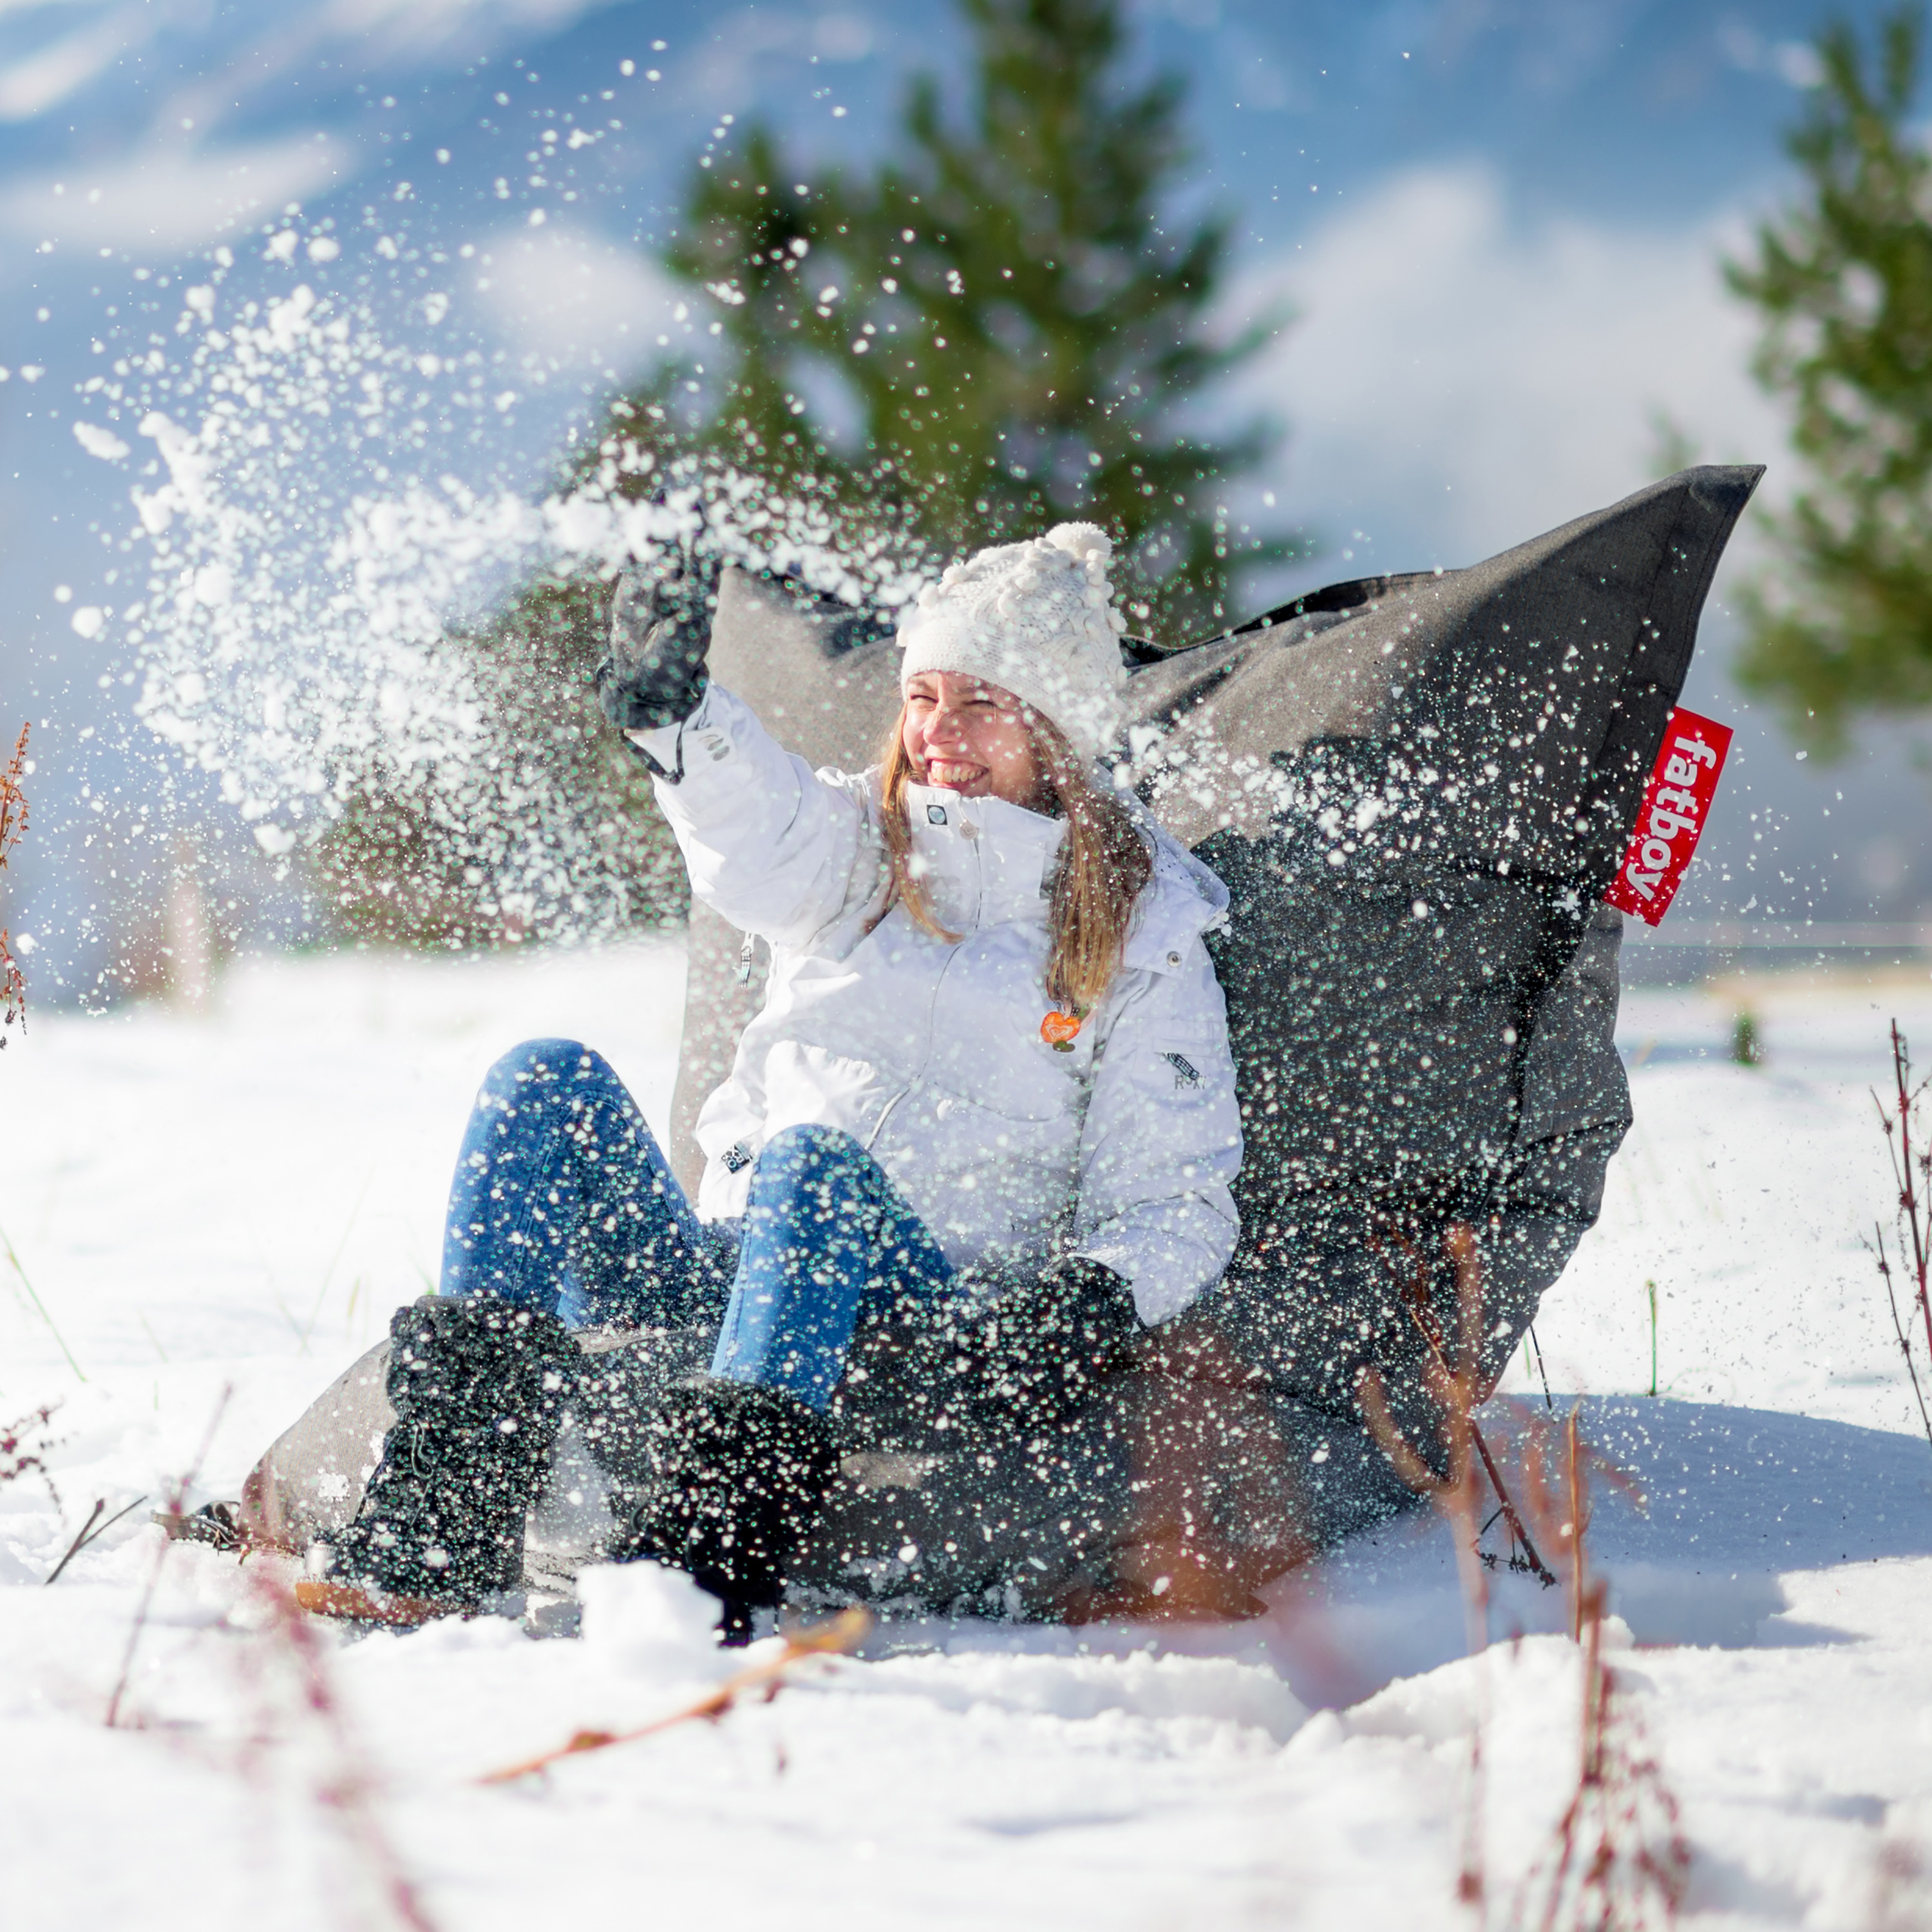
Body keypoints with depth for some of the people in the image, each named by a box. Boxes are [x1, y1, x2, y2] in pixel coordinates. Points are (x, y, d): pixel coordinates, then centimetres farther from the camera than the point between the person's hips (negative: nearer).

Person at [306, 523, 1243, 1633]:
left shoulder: (1143, 932, 9)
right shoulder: (860, 850, 14)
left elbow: (1181, 1199, 5)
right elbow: (757, 830, -12)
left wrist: (1102, 1296, -19)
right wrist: (673, 715, -35)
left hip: (943, 1319, -4)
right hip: (731, 1268, 4)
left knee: (819, 1163, -35)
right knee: (551, 1085, -21)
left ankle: (714, 1542, -54)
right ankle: (446, 1510, -33)